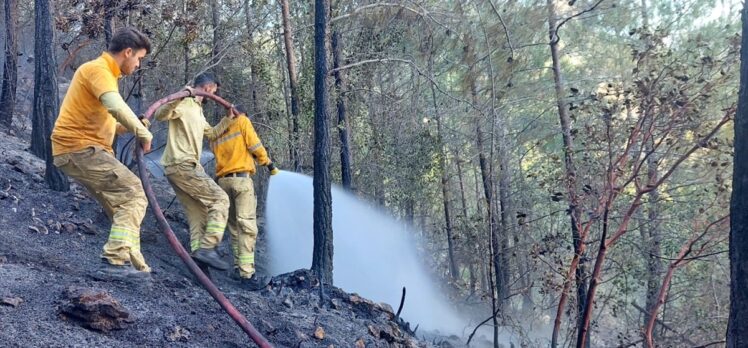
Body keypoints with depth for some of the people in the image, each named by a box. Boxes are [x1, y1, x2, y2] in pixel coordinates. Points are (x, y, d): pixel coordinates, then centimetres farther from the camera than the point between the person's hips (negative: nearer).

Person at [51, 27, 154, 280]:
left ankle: (132, 265, 12)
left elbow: (103, 122, 24)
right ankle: (116, 261, -22)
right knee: (133, 194, -16)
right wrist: (143, 133, -20)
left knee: (122, 204, 11)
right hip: (79, 148, -10)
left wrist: (133, 129, 8)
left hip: (81, 150, 10)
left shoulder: (103, 72, 22)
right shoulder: (97, 70, -11)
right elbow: (116, 107, -31)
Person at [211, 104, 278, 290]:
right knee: (247, 226, -11)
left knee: (234, 226, 14)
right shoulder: (242, 121, 5)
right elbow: (255, 145, -3)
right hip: (241, 178, -6)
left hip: (223, 180, 6)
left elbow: (221, 154, 13)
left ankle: (239, 267, 15)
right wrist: (269, 163, 9)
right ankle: (247, 275, -18)